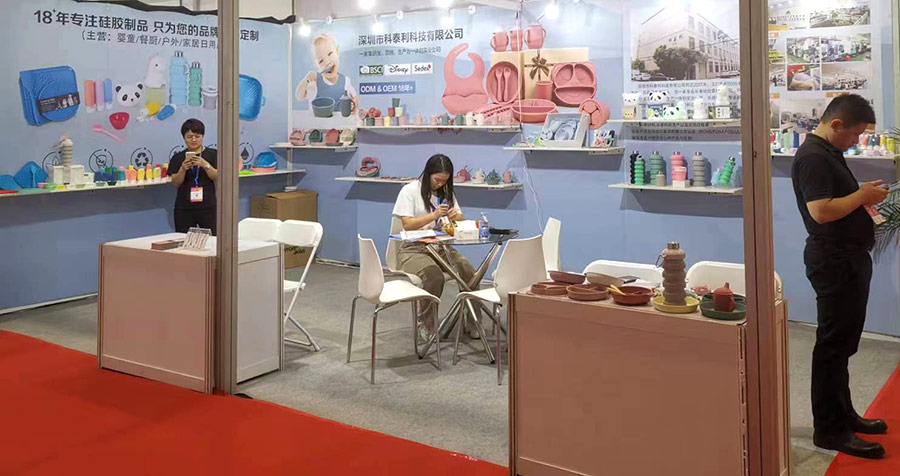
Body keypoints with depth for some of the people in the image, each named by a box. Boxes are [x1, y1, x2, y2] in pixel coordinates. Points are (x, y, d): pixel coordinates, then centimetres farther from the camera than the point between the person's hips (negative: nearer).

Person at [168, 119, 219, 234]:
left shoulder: (212, 154, 4)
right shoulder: (178, 158, 7)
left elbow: (217, 177, -6)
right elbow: (175, 183, 0)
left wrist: (205, 165, -22)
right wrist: (183, 169, -17)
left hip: (207, 207, -1)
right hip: (184, 208, 1)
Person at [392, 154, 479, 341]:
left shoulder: (446, 192, 14)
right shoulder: (410, 191, -2)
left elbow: (461, 220, 12)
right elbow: (407, 224, -10)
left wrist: (455, 216, -13)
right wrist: (434, 215, -21)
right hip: (414, 248, -5)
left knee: (469, 271, -23)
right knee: (434, 275, -36)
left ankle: (471, 321, -6)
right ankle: (425, 325, -17)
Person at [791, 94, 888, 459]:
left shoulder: (830, 152, 15)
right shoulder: (812, 156, -18)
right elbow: (821, 211, -27)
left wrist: (864, 194, 8)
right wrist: (862, 195, -15)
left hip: (850, 258, 10)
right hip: (834, 261, -10)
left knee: (844, 343, 18)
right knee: (834, 345, -3)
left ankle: (842, 414, 30)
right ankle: (828, 429, 6)